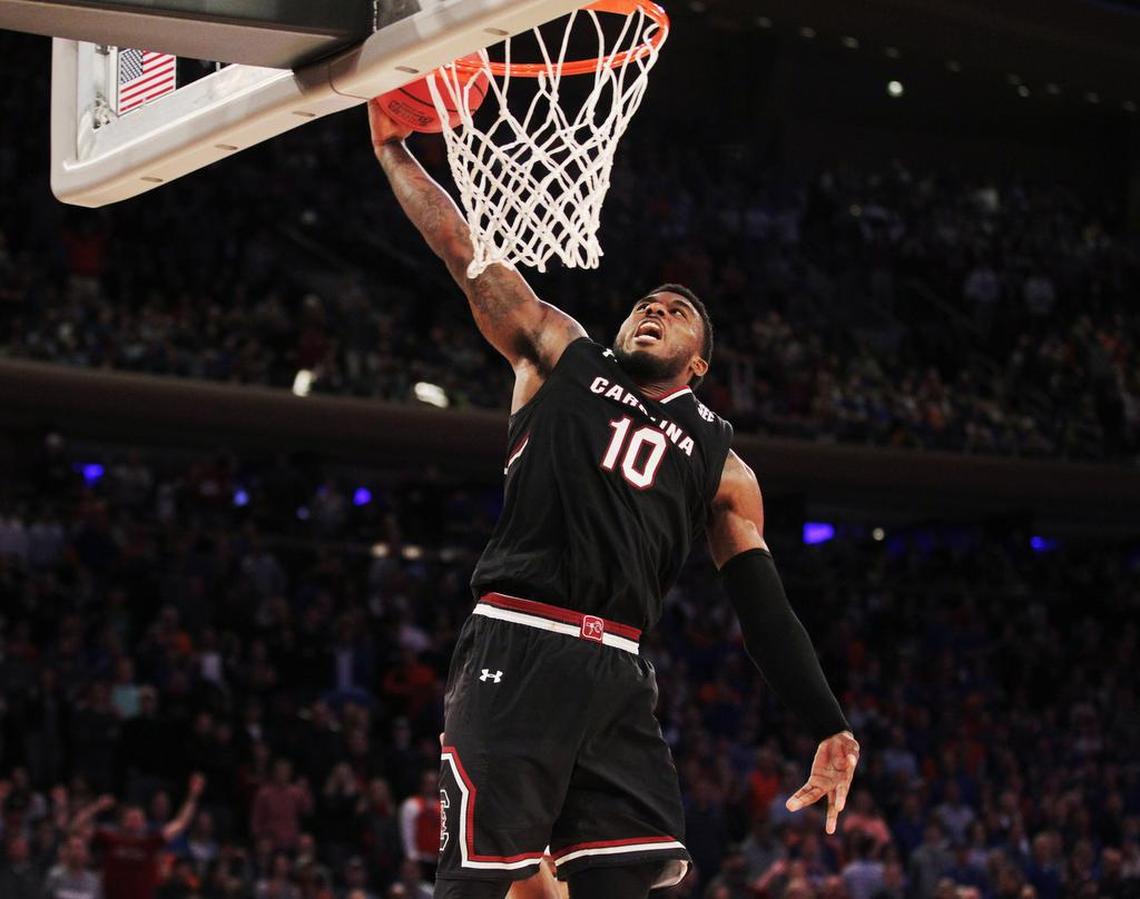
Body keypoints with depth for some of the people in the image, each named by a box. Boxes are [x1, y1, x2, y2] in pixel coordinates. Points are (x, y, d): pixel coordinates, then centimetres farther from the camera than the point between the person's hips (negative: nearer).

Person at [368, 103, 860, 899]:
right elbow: (465, 251, 12)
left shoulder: (720, 465, 20)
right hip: (517, 650, -3)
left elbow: (765, 608, 15)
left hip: (617, 675, 3)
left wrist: (831, 730, 6)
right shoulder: (562, 355, 17)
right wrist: (392, 148, 5)